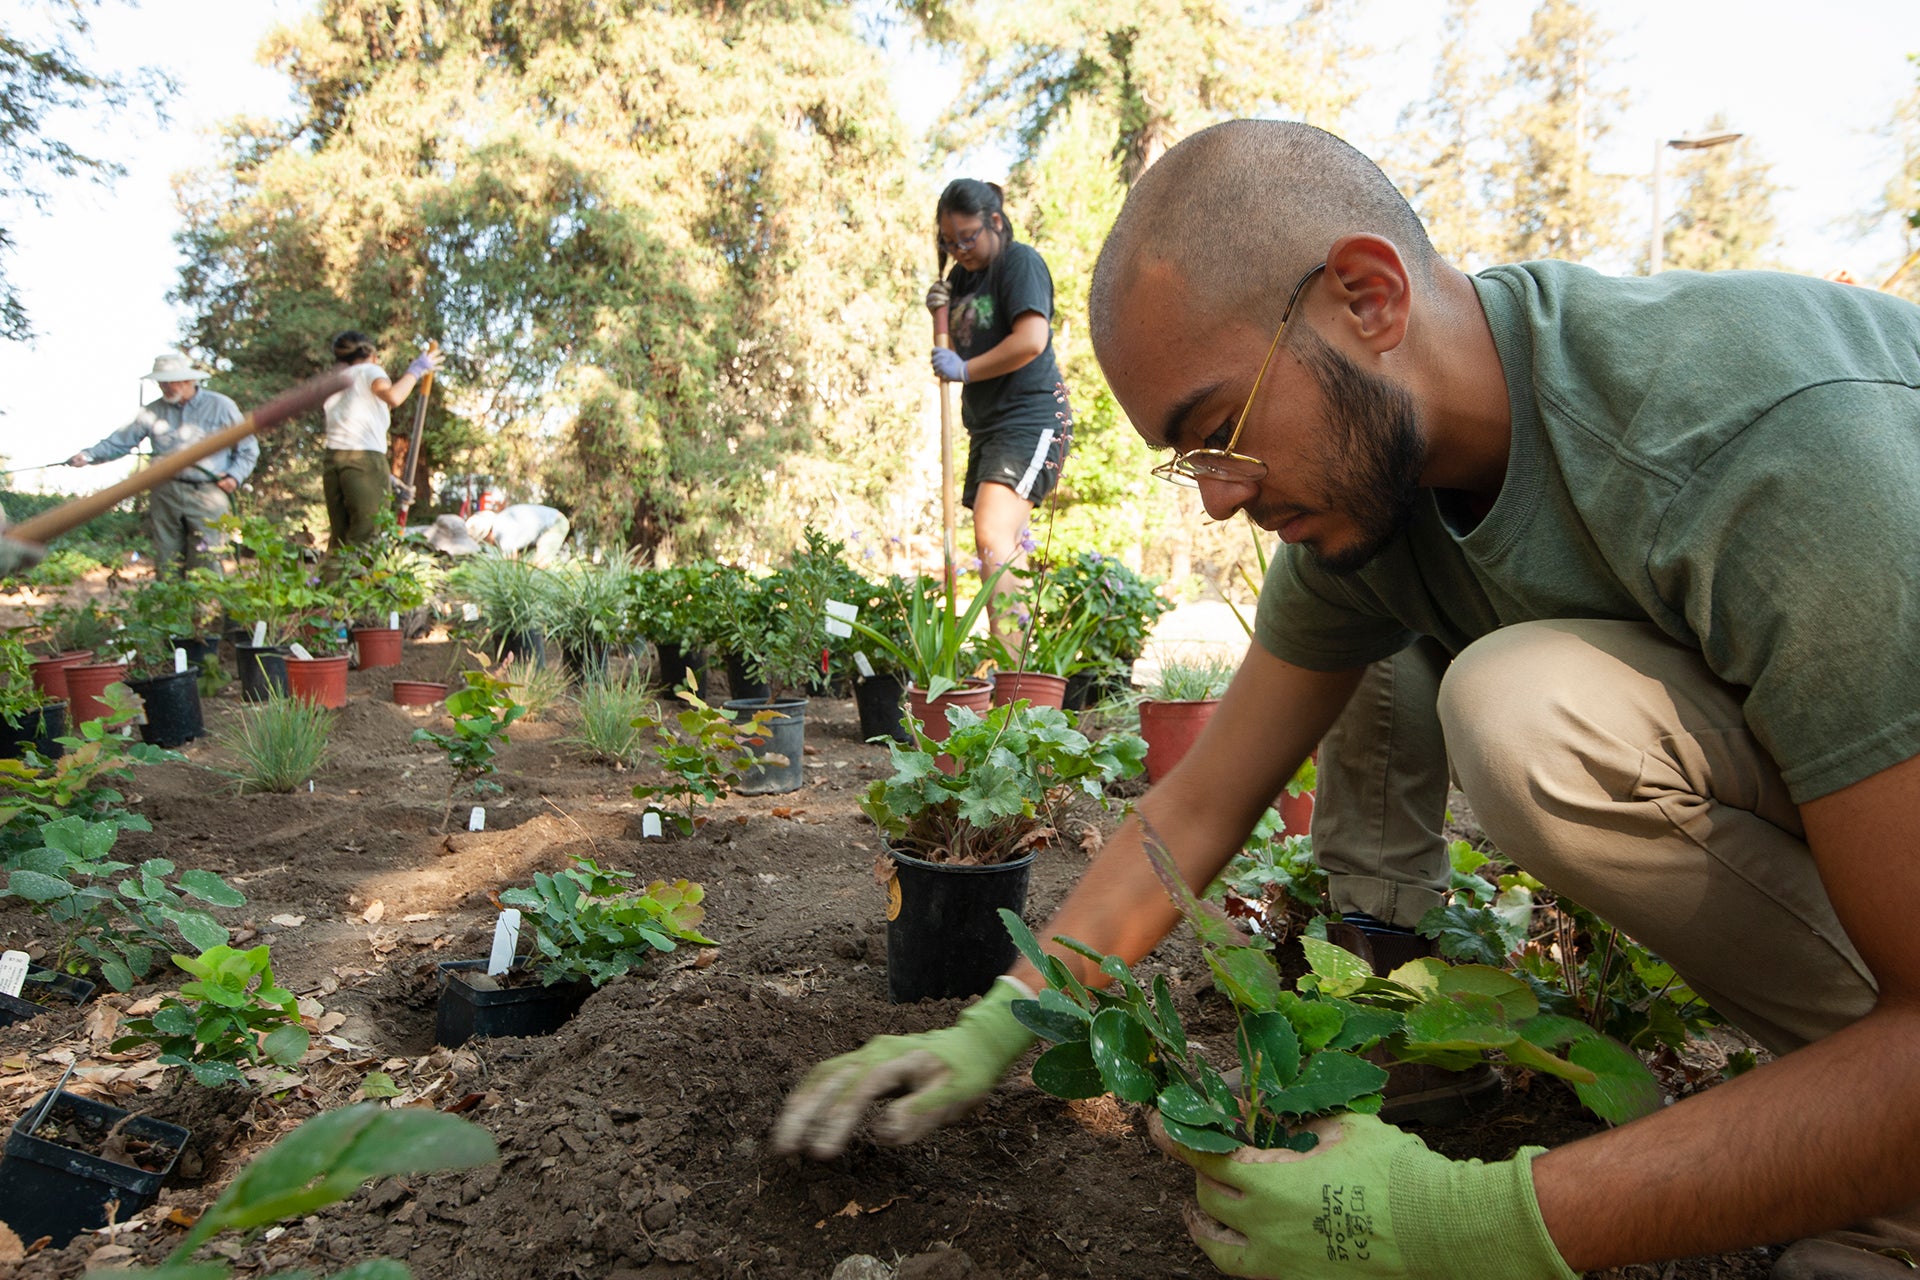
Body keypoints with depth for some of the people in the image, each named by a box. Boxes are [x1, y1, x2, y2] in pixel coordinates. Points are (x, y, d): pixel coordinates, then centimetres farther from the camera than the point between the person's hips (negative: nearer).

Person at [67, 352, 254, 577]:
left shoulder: (221, 407, 3)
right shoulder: (153, 411, 10)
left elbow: (248, 449, 7)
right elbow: (120, 441, 7)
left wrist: (235, 476, -7)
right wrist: (88, 455, -9)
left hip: (206, 495, -4)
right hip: (165, 494, 4)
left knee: (206, 566, -9)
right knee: (166, 565, 8)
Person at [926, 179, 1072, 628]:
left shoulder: (1020, 261, -8)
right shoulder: (962, 276, 17)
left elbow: (1031, 340, -22)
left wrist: (964, 369, -14)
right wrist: (940, 313, 3)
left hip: (1030, 420, -10)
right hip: (988, 424, 10)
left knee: (993, 536, -25)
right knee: (1005, 546, 13)